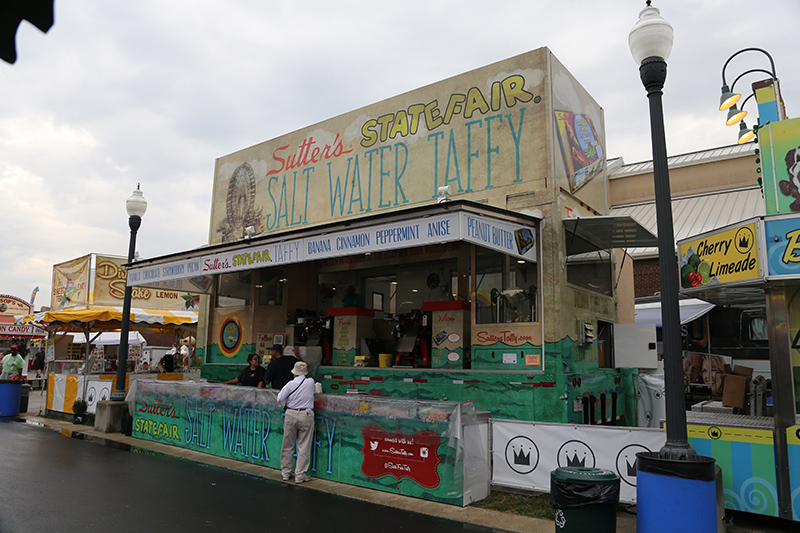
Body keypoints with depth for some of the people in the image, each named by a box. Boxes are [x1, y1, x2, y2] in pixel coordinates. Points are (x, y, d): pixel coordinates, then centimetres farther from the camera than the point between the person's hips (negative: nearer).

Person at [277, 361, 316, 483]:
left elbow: (280, 399, -2)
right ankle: (300, 475, 7)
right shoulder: (311, 382, -2)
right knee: (304, 447, 4)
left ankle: (286, 473, 23)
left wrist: (285, 405, 16)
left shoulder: (291, 384, -5)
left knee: (288, 446, 13)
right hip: (306, 416, -1)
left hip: (291, 415, 1)